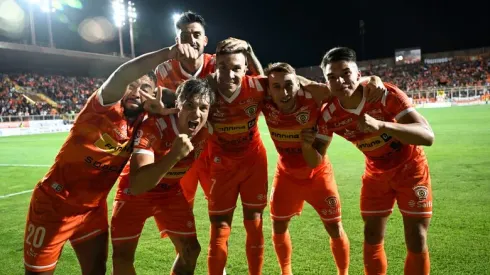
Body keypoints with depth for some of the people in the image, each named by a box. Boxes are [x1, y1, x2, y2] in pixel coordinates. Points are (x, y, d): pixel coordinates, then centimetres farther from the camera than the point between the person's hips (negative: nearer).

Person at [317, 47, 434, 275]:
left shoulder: (386, 94, -29)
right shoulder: (329, 116, -19)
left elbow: (427, 136, -37)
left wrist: (381, 125, -51)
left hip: (410, 168, -2)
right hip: (376, 173, 3)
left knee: (416, 242, 0)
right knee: (372, 238, 7)